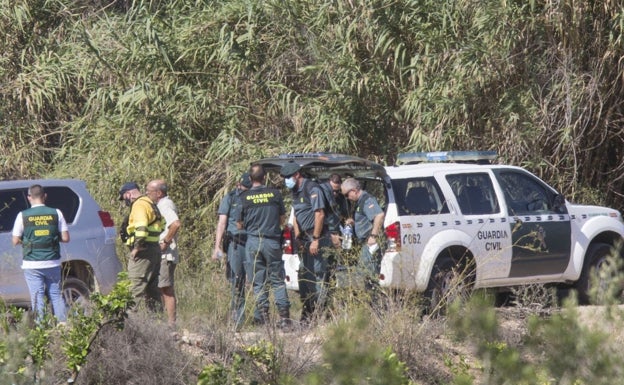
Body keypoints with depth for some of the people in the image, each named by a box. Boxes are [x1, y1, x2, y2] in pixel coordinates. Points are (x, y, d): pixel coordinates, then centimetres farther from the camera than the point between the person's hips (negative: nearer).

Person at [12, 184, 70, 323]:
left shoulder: (23, 216, -6)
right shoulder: (56, 213, -2)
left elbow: (15, 241, -2)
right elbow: (65, 238, -1)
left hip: (32, 265, -2)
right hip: (53, 263, 2)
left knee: (37, 297, 2)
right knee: (56, 295, 14)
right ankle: (63, 323, 9)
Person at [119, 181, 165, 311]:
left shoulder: (139, 205, -12)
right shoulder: (150, 203, 21)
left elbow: (141, 227, -25)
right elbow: (162, 225, 27)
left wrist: (137, 247, -20)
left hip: (143, 251, -10)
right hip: (155, 249, 10)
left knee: (137, 286, -12)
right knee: (152, 287, 14)